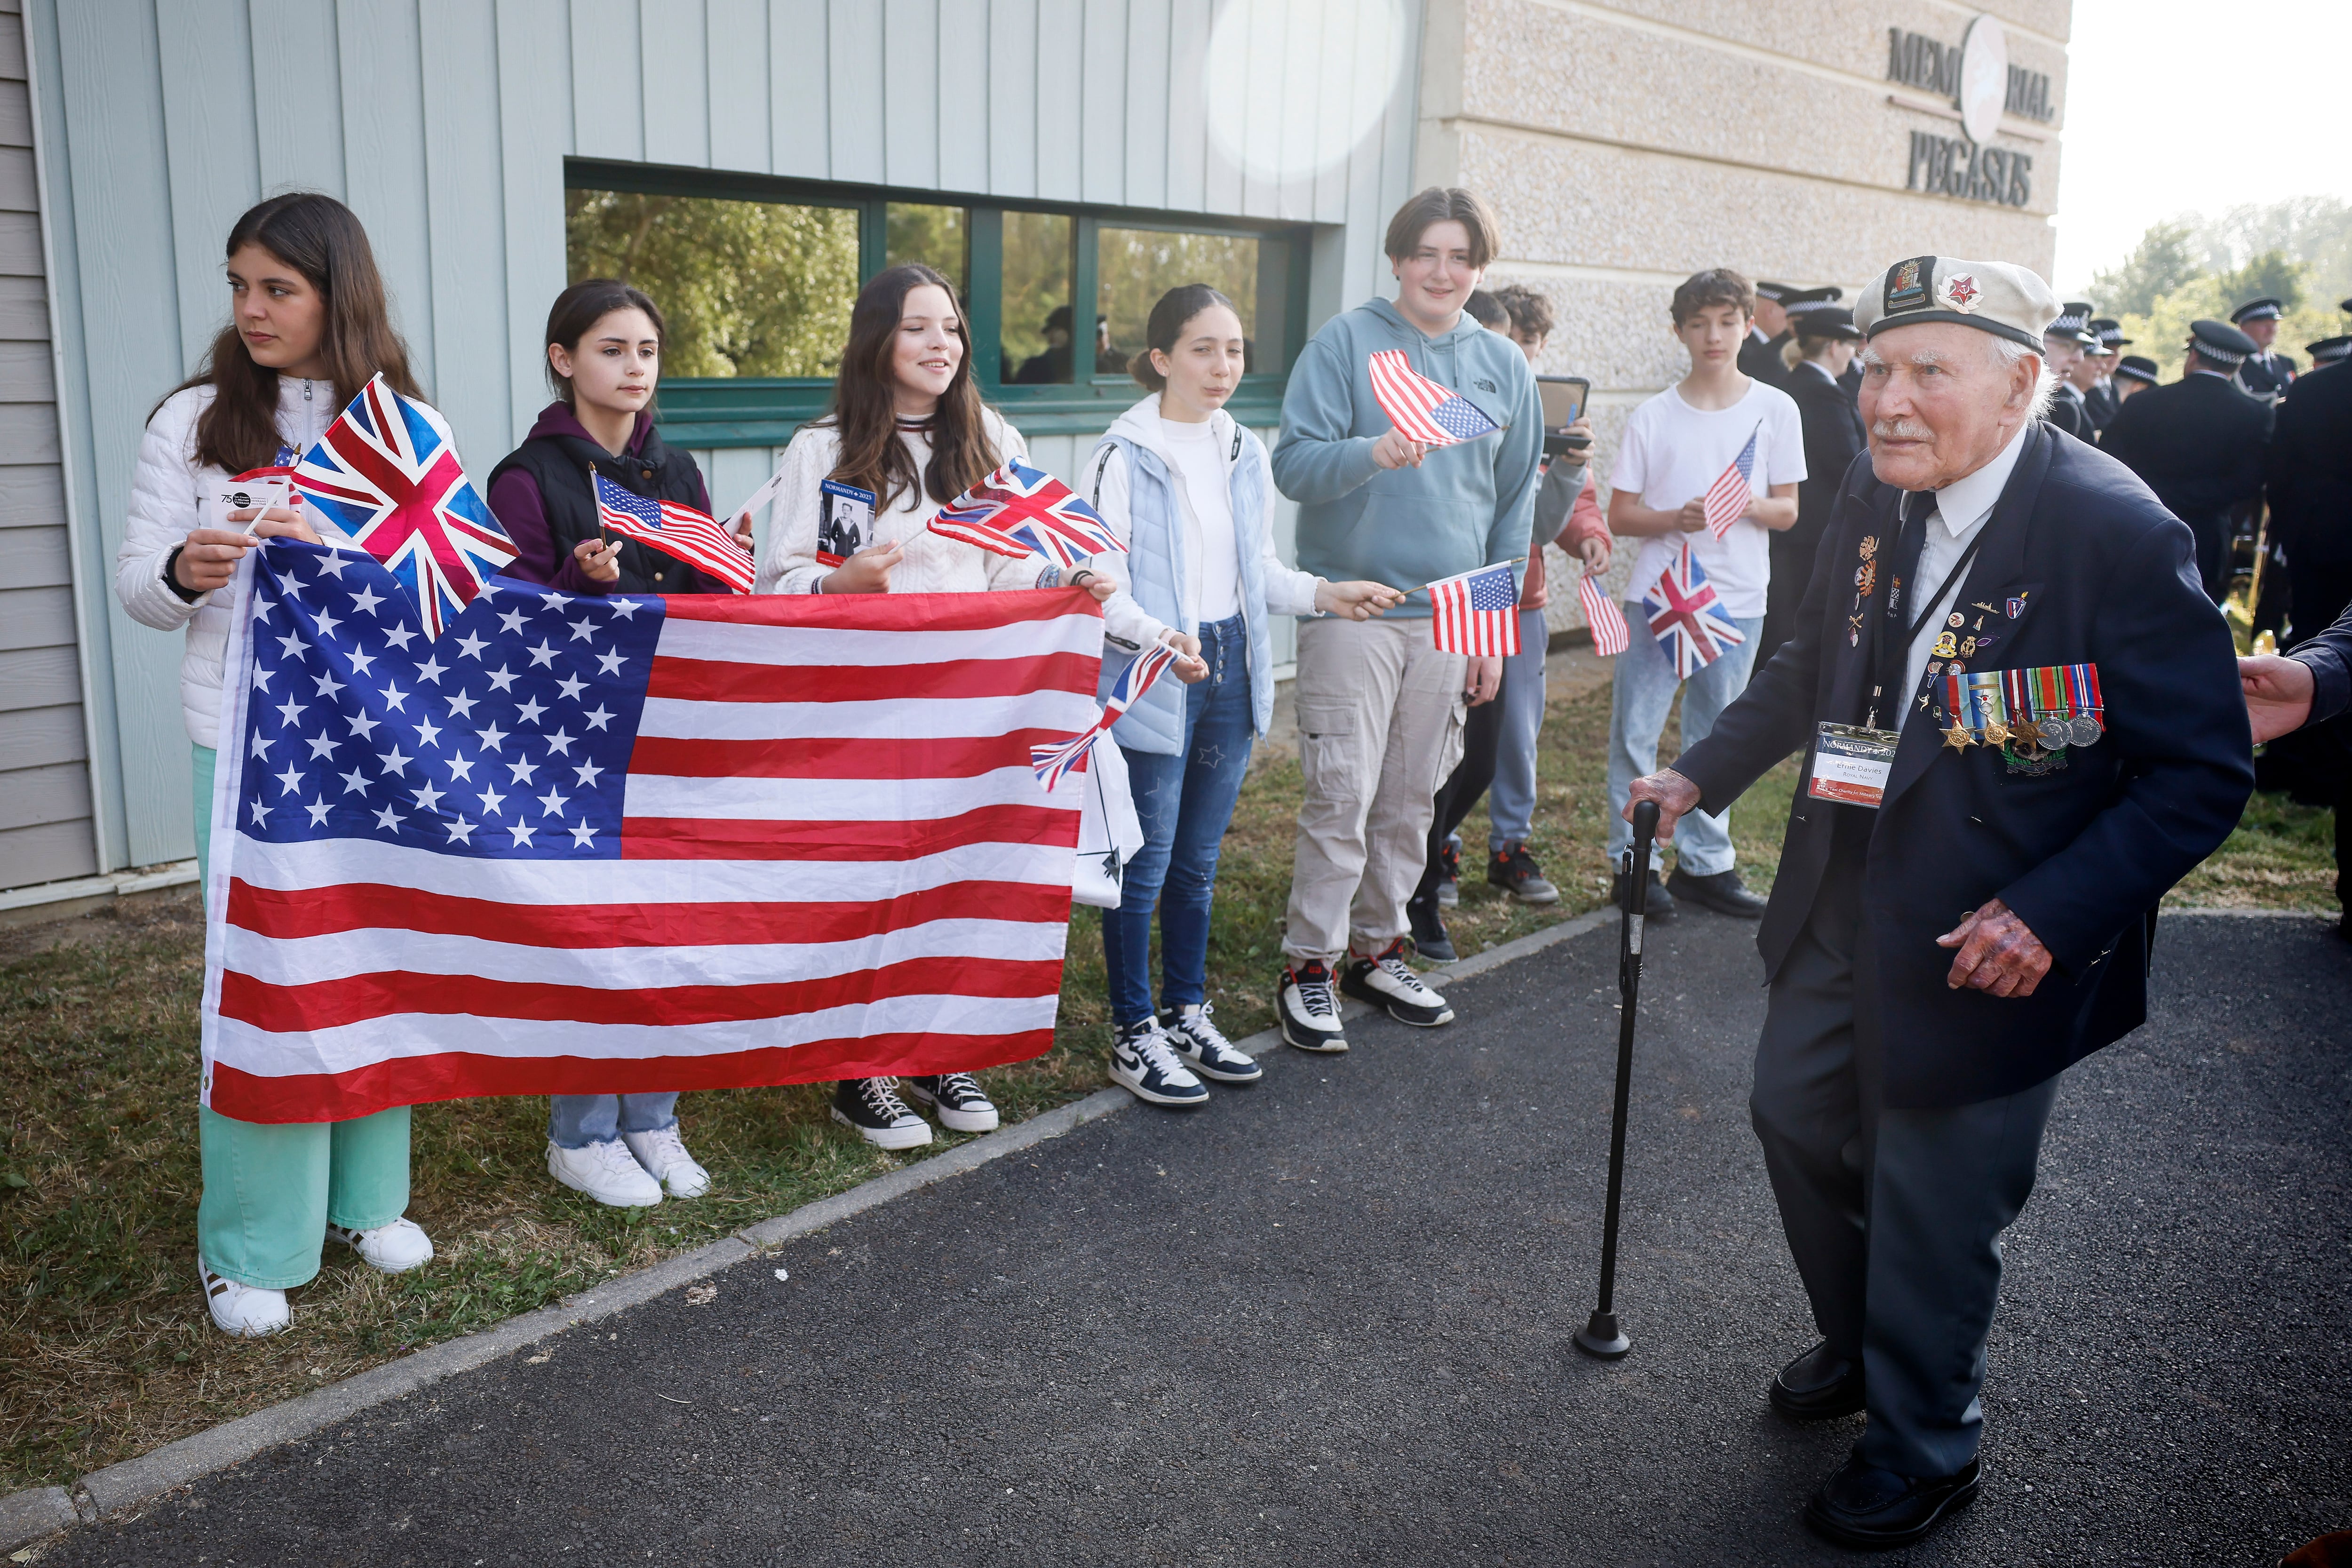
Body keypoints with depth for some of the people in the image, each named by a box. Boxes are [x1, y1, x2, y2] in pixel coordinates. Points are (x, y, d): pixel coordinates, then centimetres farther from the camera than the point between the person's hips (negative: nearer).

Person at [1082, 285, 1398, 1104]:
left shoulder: (1246, 451, 9)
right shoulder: (1124, 455, -12)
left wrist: (1325, 594, 4)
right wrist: (1158, 637, -30)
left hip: (1230, 670, 6)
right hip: (1153, 685, -6)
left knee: (1198, 861, 17)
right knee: (1145, 865, 2)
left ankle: (1187, 1014, 31)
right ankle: (1134, 1035, 16)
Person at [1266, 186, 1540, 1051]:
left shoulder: (1503, 365, 10)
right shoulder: (1346, 341, -3)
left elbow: (1515, 503, 13)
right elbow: (1293, 463, -9)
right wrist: (1373, 452, -29)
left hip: (1450, 615, 5)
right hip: (1353, 609, -4)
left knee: (1413, 800, 11)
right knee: (1341, 798, -5)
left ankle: (1376, 947, 26)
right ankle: (1309, 964, 8)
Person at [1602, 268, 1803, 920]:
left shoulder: (1776, 409, 4)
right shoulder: (1653, 417, 1)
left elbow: (1788, 511, 5)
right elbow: (1619, 516, 2)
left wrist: (1751, 505, -16)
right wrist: (1675, 518, -16)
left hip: (1737, 601, 1)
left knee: (1714, 738, 9)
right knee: (1635, 731, -2)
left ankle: (1704, 863, 20)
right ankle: (1633, 861, 10)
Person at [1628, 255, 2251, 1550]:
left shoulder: (2116, 534, -23)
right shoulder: (1873, 496, -2)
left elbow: (2205, 772, -19)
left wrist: (2052, 914, -27)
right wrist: (1702, 774, 6)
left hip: (1986, 945, -7)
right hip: (1844, 898, 7)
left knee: (1934, 1207, 9)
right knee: (1797, 1112, 23)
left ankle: (1922, 1452, 37)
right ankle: (1855, 1344, 51)